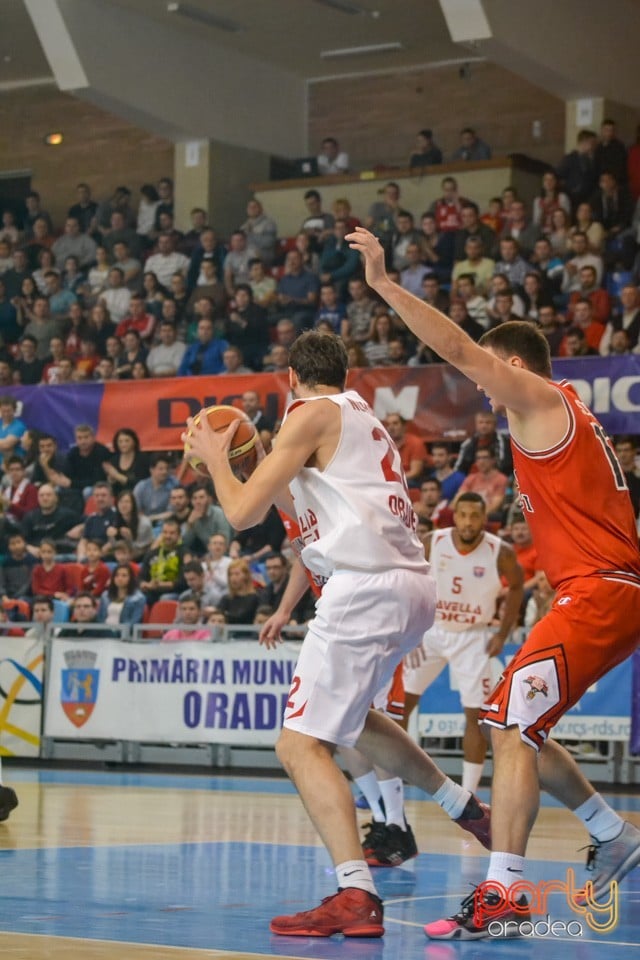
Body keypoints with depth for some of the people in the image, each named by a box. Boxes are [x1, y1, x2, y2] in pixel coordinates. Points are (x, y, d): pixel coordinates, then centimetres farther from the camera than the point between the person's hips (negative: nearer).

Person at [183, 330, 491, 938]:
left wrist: (215, 458, 13)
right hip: (412, 584, 9)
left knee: (301, 745, -12)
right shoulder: (363, 417, 23)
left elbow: (243, 512, -5)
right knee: (347, 713, 32)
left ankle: (356, 896, -25)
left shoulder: (312, 414, -2)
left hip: (368, 586, -9)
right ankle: (466, 808, 38)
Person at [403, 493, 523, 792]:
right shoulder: (432, 543, -14)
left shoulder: (500, 552, -17)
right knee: (400, 703, 0)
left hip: (473, 637, -1)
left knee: (476, 714, -5)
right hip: (431, 630, 1)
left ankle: (468, 795, 4)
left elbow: (516, 588, 1)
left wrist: (502, 634, -3)